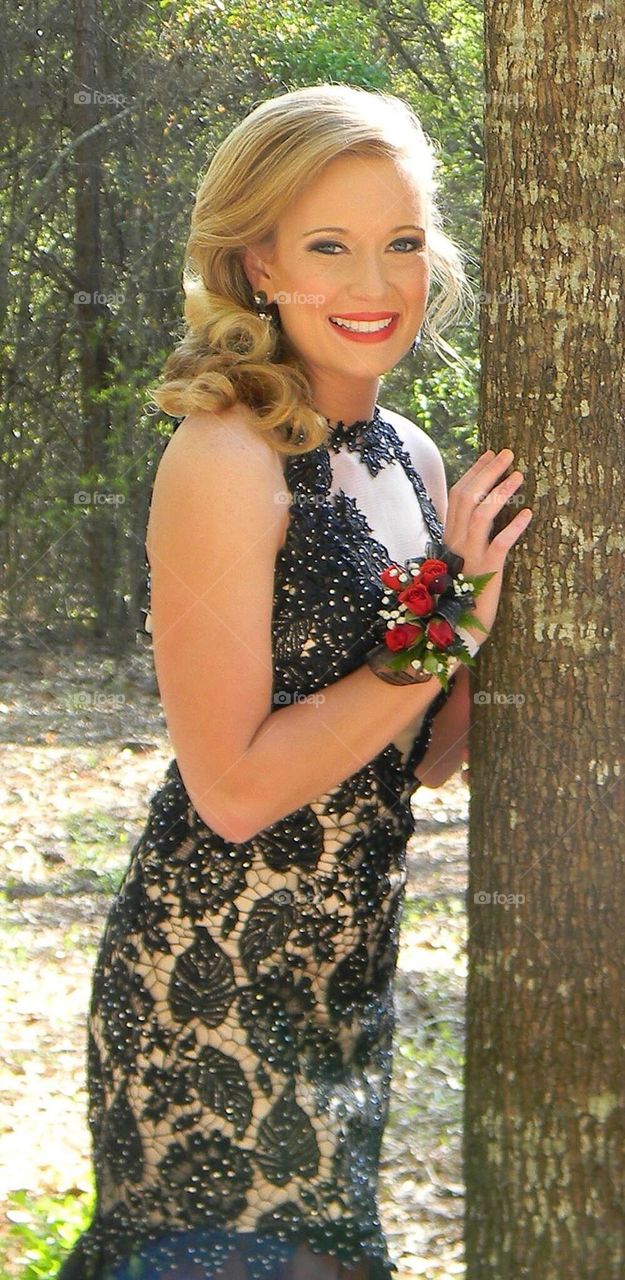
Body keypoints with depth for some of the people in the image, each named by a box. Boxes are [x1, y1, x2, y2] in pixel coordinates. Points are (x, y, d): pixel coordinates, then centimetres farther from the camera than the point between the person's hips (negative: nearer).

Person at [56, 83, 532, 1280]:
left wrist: (509, 604, -2)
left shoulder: (412, 459, 7)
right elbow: (235, 788, -20)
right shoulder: (227, 458, -16)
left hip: (348, 983, 8)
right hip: (213, 986, -8)